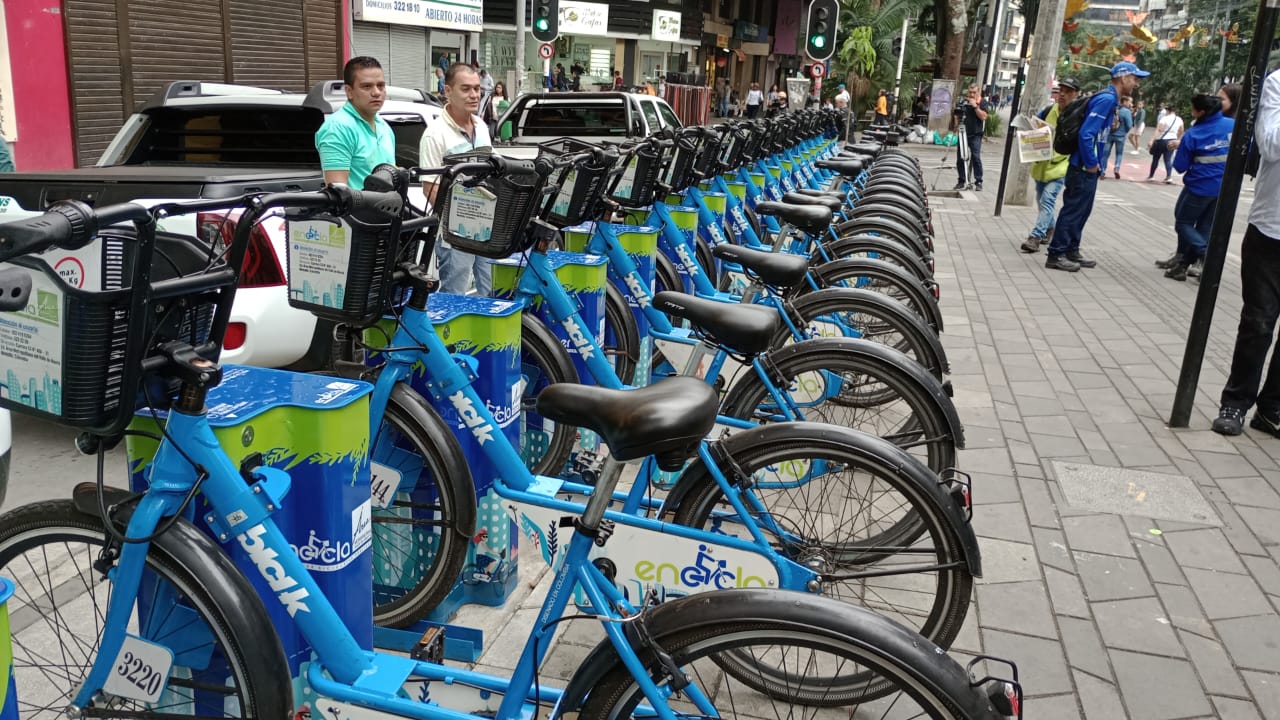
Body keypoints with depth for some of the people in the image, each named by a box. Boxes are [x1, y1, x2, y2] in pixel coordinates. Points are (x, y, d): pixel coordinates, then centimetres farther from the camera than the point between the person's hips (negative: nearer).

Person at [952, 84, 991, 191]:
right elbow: (957, 116, 20)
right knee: (960, 157, 4)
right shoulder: (962, 102, 11)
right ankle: (961, 181, 14)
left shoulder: (983, 103, 1)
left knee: (976, 156, -13)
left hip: (975, 135, -4)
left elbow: (983, 116, -12)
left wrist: (975, 106, -17)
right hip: (962, 133, 4)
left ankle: (979, 181, -8)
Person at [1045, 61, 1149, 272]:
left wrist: (1094, 164, 14)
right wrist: (1091, 164, -17)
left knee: (1081, 211, 15)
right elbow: (1086, 133, -25)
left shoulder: (1110, 99, 13)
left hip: (1088, 168, 9)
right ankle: (1056, 255, 1)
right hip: (1084, 169, -9)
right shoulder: (1106, 99, -17)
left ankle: (1071, 251, 23)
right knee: (1073, 211, -4)